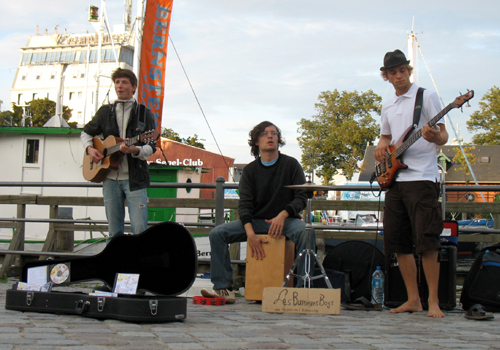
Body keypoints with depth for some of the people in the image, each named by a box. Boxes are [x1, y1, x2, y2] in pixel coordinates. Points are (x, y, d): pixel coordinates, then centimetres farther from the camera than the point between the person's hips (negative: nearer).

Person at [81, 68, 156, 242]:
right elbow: (86, 133, 25)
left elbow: (151, 147, -2)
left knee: (139, 229, -11)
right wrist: (89, 148, 4)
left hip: (134, 178, -3)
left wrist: (135, 150, -23)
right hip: (110, 177, 3)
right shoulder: (105, 112, 13)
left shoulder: (144, 113, 4)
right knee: (114, 232, 6)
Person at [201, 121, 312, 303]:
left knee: (305, 232, -37)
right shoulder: (250, 170, 7)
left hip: (286, 220, -3)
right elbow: (244, 204, -3)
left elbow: (301, 198, -5)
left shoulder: (291, 164, 2)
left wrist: (283, 215, -25)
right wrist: (250, 233, -21)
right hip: (256, 220, 3)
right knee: (217, 234, -17)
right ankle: (223, 289, -17)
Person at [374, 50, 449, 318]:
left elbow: (443, 135, -3)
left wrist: (435, 137, -26)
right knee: (397, 242, 5)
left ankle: (433, 301, -4)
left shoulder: (426, 96, 0)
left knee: (426, 241, -11)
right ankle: (413, 300, 12)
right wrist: (381, 147, 5)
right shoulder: (387, 106, 18)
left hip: (422, 177, -7)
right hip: (395, 178, 7)